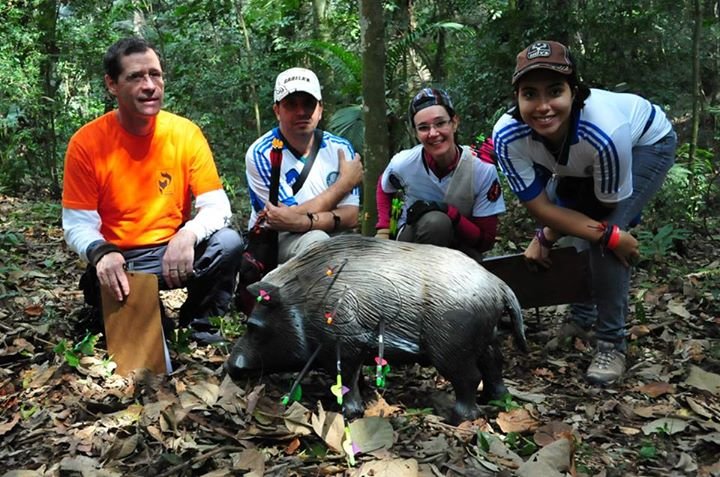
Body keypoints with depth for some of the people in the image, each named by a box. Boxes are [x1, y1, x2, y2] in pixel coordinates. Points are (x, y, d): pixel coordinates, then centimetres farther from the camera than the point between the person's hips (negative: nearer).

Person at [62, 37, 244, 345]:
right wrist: (102, 253, -33)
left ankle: (197, 321, 2)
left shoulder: (186, 133, -7)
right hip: (119, 262, -1)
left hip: (175, 252, 2)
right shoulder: (86, 143, -10)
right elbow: (77, 225, -10)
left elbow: (217, 206, -10)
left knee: (228, 243, -26)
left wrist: (189, 234, -33)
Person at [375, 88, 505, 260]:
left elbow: (486, 241, -17)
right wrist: (383, 230, -5)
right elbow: (384, 189, 8)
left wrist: (449, 212, -30)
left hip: (462, 243, 0)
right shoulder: (403, 164, -19)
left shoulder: (483, 170, -22)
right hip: (413, 238, 1)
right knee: (435, 222, -35)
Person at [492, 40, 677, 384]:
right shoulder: (507, 136, -34)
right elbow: (540, 207, -26)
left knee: (606, 229, -23)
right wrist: (609, 235, -34)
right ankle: (582, 314, 23)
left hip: (647, 143, -4)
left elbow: (608, 206, -25)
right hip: (580, 163, 4)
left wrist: (547, 236, -17)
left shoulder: (606, 131, -44)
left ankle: (612, 342, -9)